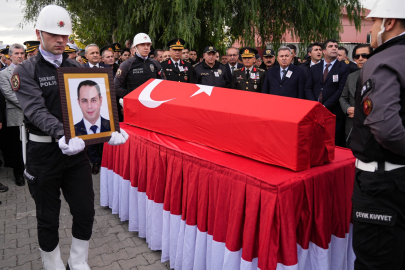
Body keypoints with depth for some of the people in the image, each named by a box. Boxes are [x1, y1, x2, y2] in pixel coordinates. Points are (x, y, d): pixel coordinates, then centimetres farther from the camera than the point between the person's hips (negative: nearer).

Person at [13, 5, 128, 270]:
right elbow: (37, 111, -20)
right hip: (44, 152, -3)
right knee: (48, 218, 10)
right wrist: (61, 135, -39)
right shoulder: (26, 71, -5)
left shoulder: (76, 67, 8)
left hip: (76, 148, 4)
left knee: (85, 211, 8)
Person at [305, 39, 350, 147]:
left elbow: (341, 90, -6)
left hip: (334, 113, -3)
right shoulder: (314, 68, 14)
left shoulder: (344, 68, 4)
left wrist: (325, 106, -12)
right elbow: (308, 88, 8)